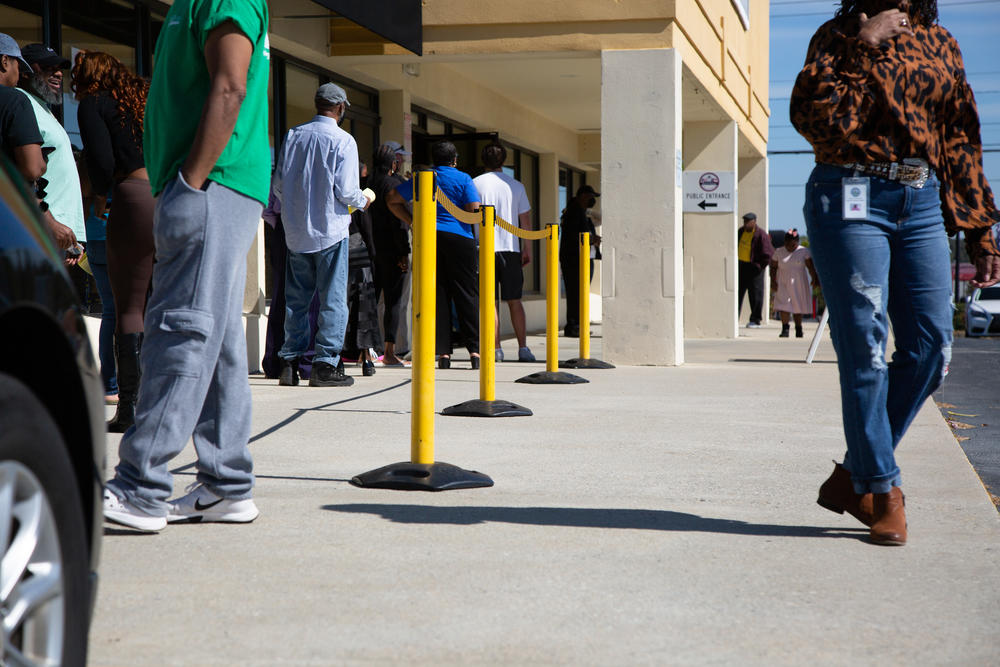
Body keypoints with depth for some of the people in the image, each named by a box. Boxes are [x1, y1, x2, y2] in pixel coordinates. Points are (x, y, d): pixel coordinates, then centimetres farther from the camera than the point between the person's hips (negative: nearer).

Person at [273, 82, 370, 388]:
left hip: (296, 232, 5)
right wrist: (363, 201, 8)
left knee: (296, 298, 11)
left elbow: (278, 184, 6)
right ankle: (325, 364, -2)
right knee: (332, 300, 1)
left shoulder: (293, 136, 5)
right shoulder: (343, 140, -9)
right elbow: (346, 190, -13)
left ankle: (289, 363, 11)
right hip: (330, 230, -5)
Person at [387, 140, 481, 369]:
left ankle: (443, 352, 0)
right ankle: (475, 350, -2)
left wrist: (412, 222, 12)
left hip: (429, 239, 2)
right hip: (459, 239, -2)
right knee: (467, 296, 2)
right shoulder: (463, 179, 1)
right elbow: (474, 212, -9)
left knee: (438, 296, 4)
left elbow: (392, 199, 13)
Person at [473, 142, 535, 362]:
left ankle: (496, 349, -5)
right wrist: (527, 248, 14)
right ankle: (523, 348, 4)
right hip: (511, 247, 2)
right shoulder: (516, 185, 7)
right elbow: (525, 219, 8)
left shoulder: (475, 184, 0)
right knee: (514, 300, 8)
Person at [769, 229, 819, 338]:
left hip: (798, 284, 0)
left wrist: (815, 278, -15)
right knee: (784, 305, -12)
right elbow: (773, 268, 4)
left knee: (798, 307, 4)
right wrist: (773, 281, -6)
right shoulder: (779, 252, 2)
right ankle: (785, 329, -11)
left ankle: (798, 329, 16)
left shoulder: (804, 251, -1)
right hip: (783, 283, 0)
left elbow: (811, 267, -4)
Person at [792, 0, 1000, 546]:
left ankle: (853, 475, 10)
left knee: (930, 348, -2)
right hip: (853, 199, -5)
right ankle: (882, 493, 3)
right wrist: (865, 46, -12)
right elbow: (813, 117, -11)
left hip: (922, 204, 5)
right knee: (865, 351, -6)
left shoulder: (940, 46, 17)